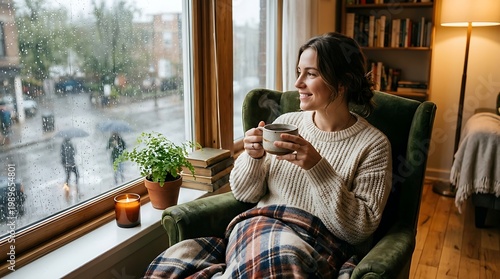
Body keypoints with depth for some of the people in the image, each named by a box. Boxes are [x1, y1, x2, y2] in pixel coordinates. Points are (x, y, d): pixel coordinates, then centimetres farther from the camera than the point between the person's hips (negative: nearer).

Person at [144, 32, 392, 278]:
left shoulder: (373, 145, -3)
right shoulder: (285, 123, 7)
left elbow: (360, 230, -9)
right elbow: (243, 194, 11)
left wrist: (317, 167, -19)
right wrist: (253, 158, -10)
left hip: (318, 247, -2)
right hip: (255, 228, 3)